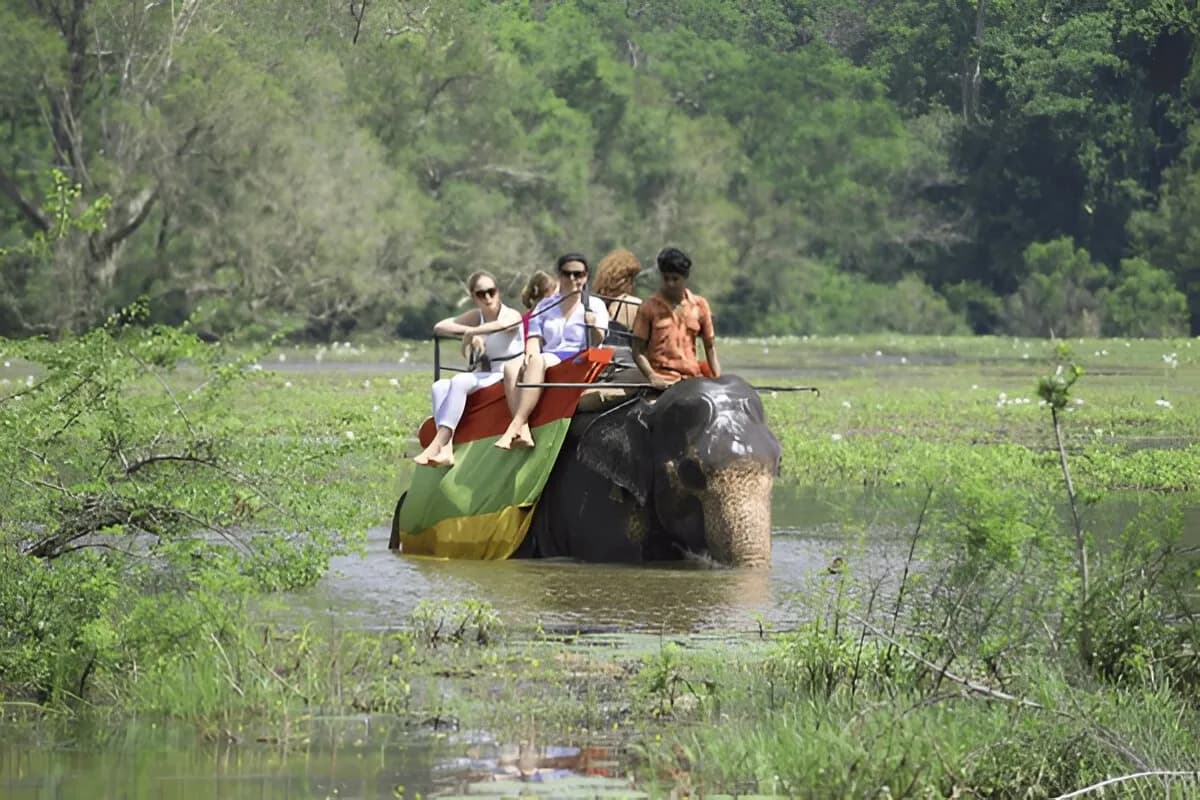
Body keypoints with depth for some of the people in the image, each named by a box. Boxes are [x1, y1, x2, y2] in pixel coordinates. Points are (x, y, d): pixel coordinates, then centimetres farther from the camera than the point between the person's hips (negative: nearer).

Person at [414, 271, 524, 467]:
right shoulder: (475, 317, 16)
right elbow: (439, 327, 7)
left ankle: (436, 445, -42)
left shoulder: (512, 315, -1)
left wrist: (471, 332, -22)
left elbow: (502, 324, -27)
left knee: (460, 382, -32)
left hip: (503, 376, -6)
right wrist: (469, 332, -9)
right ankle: (446, 450, -39)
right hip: (481, 376, 6)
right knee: (439, 387, -22)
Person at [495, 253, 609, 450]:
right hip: (547, 358, 4)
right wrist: (531, 352, -8)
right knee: (511, 367, -29)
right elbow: (534, 338, 14)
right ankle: (523, 432, -47)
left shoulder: (595, 305, 14)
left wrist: (593, 326, -21)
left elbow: (597, 342, 1)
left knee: (538, 362, -36)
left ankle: (514, 428, -48)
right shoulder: (545, 307, 25)